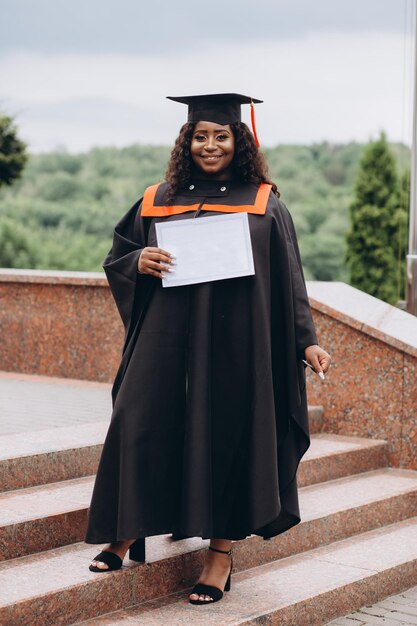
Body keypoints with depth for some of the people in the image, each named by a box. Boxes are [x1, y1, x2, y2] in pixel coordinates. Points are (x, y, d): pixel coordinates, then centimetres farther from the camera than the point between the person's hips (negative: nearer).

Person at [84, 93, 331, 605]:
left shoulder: (264, 203, 5)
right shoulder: (158, 201, 10)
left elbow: (288, 279, 4)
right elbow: (116, 257, 14)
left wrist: (306, 340, -2)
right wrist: (138, 262, -9)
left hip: (236, 340, -2)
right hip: (168, 337, 2)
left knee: (227, 434, 1)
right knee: (142, 425, -2)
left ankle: (221, 551, 14)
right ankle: (126, 534, 16)